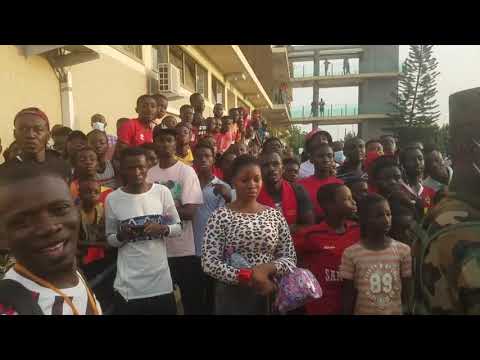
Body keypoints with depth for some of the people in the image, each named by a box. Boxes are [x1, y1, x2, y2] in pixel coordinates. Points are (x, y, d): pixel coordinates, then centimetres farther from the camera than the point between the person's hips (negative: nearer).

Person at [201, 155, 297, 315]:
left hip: (269, 294, 3)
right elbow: (209, 262, -13)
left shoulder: (275, 215, 1)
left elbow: (290, 258, 2)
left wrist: (268, 268, -16)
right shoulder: (220, 216, -8)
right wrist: (248, 276, -20)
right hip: (232, 297, -3)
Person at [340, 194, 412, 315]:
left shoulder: (403, 250, -6)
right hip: (363, 312, -1)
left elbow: (407, 293, 1)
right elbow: (348, 297, -6)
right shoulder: (351, 253, -12)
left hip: (396, 312, 2)